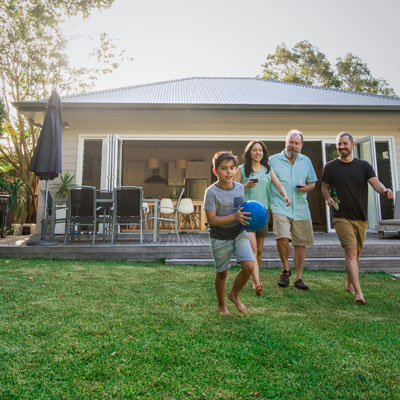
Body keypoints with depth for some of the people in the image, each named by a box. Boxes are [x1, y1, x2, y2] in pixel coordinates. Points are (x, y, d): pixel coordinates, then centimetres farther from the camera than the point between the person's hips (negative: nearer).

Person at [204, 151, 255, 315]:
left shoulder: (240, 187, 1)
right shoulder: (211, 192, -15)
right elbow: (211, 220, -20)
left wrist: (245, 217, -4)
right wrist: (234, 217, -27)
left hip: (239, 234, 4)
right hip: (220, 238, -4)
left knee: (249, 266, -12)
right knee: (222, 273, 9)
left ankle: (234, 295, 17)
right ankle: (221, 305, 35)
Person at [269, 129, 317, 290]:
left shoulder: (306, 161, 14)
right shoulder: (273, 160, 4)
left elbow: (312, 183, 18)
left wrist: (306, 188, -6)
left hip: (301, 209, 4)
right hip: (280, 207, -3)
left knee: (300, 243, 5)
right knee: (282, 237, -22)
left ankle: (298, 278, 19)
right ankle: (285, 269, 5)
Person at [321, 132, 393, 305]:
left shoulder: (363, 166, 6)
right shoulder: (330, 167, 3)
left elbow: (375, 183, -6)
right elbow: (325, 187, 12)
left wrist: (384, 190, -28)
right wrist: (328, 198, -10)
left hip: (361, 217, 3)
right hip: (342, 217, -3)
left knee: (356, 253, 14)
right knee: (351, 251, -15)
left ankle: (349, 284, 33)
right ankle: (358, 292, -17)